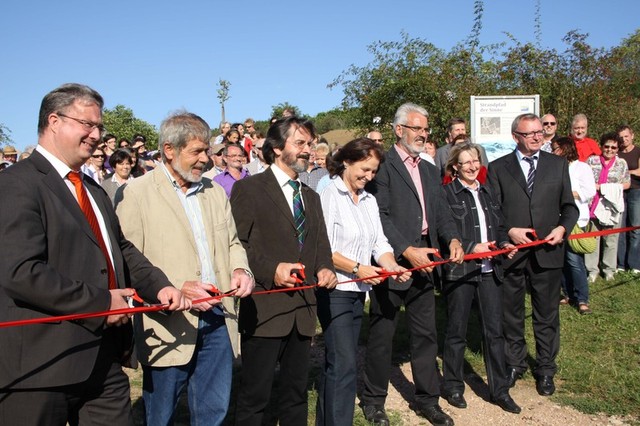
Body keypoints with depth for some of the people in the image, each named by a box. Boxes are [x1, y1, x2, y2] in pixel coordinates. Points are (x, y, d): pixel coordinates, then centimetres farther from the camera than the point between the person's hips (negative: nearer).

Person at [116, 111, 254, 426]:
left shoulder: (214, 191, 13)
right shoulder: (136, 193, -7)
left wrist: (240, 269, -1)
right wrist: (175, 290, -21)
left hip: (217, 319, 5)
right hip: (169, 325, -5)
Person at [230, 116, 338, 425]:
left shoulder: (311, 197, 19)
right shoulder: (249, 188, -3)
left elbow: (320, 245, 18)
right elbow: (237, 243, -10)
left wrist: (324, 269, -2)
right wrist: (271, 270, -21)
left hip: (303, 308, 7)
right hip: (265, 308, -6)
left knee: (296, 393, 17)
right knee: (254, 396, 1)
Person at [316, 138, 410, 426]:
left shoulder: (369, 200, 12)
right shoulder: (329, 196, -10)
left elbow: (379, 242, 9)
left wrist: (392, 266, -10)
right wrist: (358, 268, -21)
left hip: (358, 290, 8)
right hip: (334, 290, -8)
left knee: (338, 362, 15)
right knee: (344, 364, -10)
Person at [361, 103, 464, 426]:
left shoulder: (430, 170, 17)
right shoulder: (382, 166, -7)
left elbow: (441, 211, 12)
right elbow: (380, 216, -15)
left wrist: (452, 239, -7)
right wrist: (407, 251, -22)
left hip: (424, 261, 7)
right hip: (392, 261, -7)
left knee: (425, 333, 14)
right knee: (382, 334, 6)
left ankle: (427, 399, 28)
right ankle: (373, 400, 23)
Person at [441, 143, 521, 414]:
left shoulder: (486, 193, 14)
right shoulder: (447, 193, -7)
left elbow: (499, 226, 20)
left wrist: (504, 243, 1)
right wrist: (471, 248, -18)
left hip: (489, 270, 6)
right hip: (459, 270, -5)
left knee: (494, 330, 9)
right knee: (456, 332, 9)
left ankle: (499, 390, 21)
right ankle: (453, 387, 24)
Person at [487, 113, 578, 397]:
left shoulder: (558, 165, 7)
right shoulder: (498, 168, 2)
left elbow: (569, 206, 9)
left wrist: (563, 228, -9)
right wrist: (509, 231, -15)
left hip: (547, 252, 1)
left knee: (547, 315, 10)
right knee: (511, 314, 13)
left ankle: (546, 369, 27)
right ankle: (514, 364, 31)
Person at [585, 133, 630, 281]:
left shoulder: (621, 163, 10)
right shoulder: (592, 160, 6)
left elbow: (627, 184, 9)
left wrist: (609, 188, -5)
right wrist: (596, 187, -8)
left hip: (612, 207, 1)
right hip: (593, 206, -1)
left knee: (611, 239, 6)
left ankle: (609, 269, 20)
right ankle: (592, 269, 12)